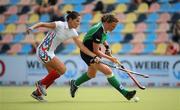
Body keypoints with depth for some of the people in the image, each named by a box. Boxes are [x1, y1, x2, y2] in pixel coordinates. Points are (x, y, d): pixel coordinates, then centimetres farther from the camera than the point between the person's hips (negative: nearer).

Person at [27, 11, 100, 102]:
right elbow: (42, 24, -16)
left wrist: (94, 56, -4)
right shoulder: (60, 25, -19)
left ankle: (37, 93, 23)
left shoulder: (73, 33, 2)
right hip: (43, 51, -8)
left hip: (50, 53, 8)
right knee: (62, 69, -14)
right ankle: (42, 83, 0)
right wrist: (32, 28, -34)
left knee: (53, 75, 8)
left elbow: (82, 47, 3)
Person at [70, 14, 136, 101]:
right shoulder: (98, 33, -32)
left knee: (91, 74, 28)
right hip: (87, 54, -10)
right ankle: (125, 93, -19)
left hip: (93, 53, 10)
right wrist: (110, 58, -23)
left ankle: (74, 84, 50)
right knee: (108, 72, -19)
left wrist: (107, 47, 4)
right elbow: (96, 51, -26)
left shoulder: (103, 28, -6)